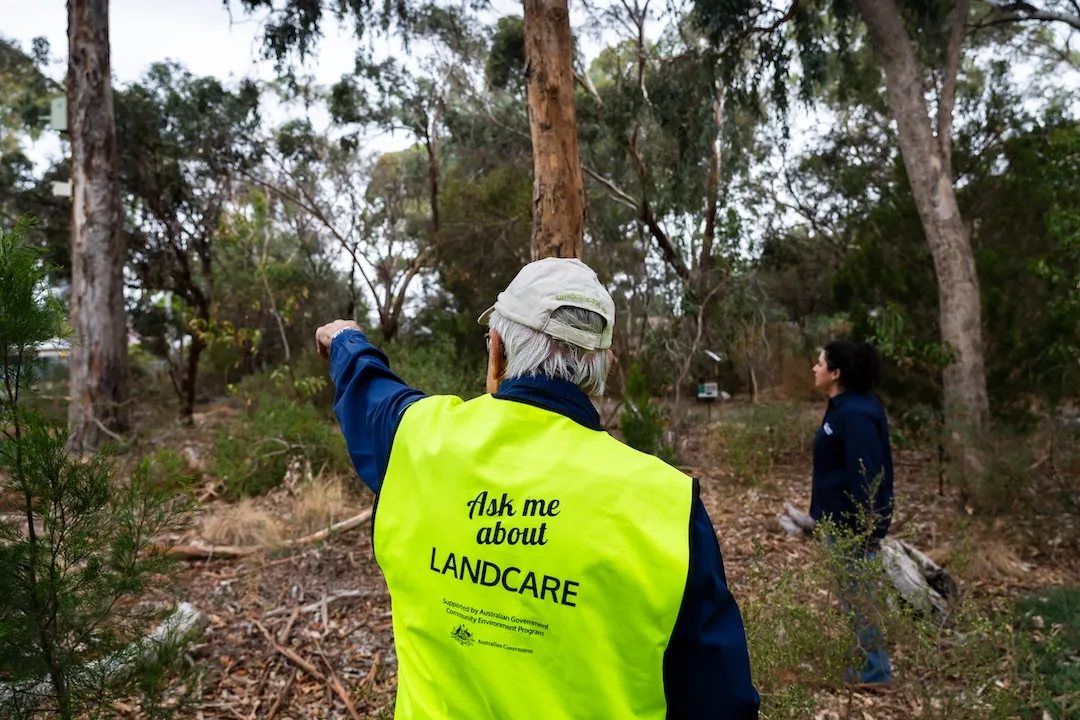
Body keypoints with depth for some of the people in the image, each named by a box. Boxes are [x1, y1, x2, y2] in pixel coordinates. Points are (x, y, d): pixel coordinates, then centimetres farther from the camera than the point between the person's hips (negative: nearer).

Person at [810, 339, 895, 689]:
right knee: (853, 594, 19)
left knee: (858, 595, 3)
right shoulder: (843, 407, 9)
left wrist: (862, 531, -23)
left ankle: (876, 672, 17)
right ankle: (866, 663, 32)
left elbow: (866, 476, -25)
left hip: (855, 525, -10)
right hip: (843, 520, 10)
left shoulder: (856, 414, -23)